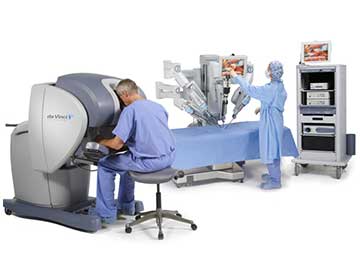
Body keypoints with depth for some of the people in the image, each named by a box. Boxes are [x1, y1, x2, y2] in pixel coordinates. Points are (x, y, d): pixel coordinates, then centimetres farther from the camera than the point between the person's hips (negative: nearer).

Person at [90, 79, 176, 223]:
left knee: (104, 165, 11)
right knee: (126, 160, 33)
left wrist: (101, 141, 7)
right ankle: (126, 206, 41)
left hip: (149, 161, -8)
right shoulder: (158, 106, 12)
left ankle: (106, 213, 16)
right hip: (168, 157, 8)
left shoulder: (130, 110, -11)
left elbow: (117, 144, -14)